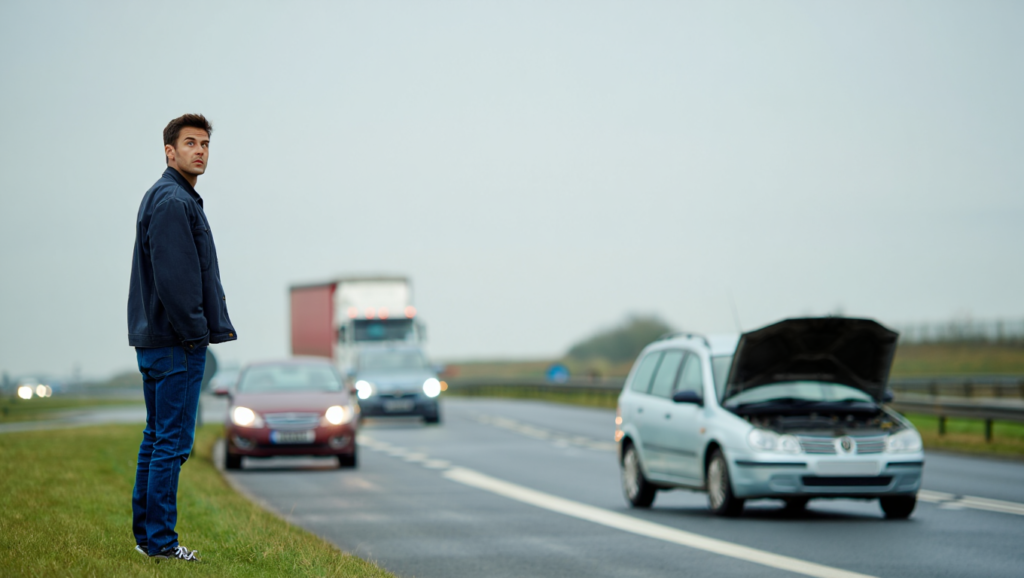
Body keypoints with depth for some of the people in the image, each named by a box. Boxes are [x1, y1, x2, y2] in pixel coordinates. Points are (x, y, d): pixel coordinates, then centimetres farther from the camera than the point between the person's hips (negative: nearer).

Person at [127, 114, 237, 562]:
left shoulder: (173, 198, 18)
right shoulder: (172, 201, -15)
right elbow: (173, 279, -21)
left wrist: (209, 324, 14)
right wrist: (197, 333, -16)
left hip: (154, 339, 11)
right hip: (178, 344, -11)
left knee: (157, 437, 13)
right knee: (172, 443, -7)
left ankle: (146, 533, 18)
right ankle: (160, 541, -5)